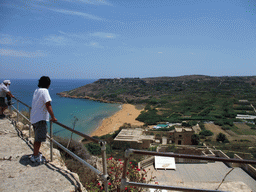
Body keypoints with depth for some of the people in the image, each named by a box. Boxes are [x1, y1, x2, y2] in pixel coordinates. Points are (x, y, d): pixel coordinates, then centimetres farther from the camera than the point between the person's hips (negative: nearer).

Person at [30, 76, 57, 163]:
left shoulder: (36, 90, 12)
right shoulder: (44, 91, -16)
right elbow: (48, 105, -21)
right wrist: (53, 117, -16)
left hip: (34, 117, 10)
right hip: (40, 118, -10)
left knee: (37, 138, 21)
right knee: (39, 138, -1)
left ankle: (36, 153, 34)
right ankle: (35, 157, 6)